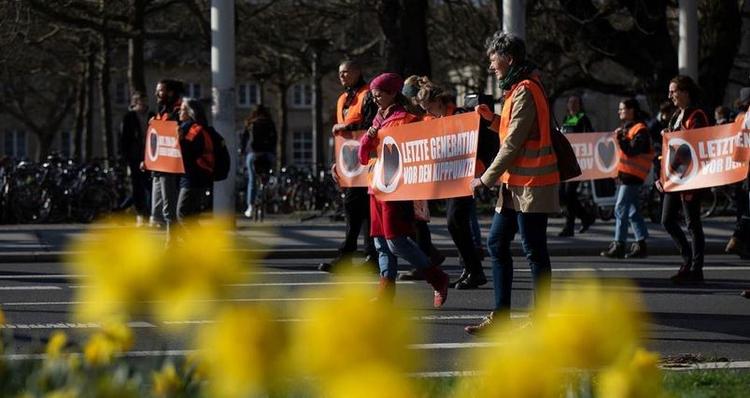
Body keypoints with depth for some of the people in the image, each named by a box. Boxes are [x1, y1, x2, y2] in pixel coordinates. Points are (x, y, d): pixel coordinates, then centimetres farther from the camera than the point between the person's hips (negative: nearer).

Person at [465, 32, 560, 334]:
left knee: (534, 252, -3)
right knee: (497, 243, 11)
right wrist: (492, 119, 6)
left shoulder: (525, 92, -16)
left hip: (531, 184, -10)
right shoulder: (518, 89, 15)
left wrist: (486, 179, -14)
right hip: (516, 184, 10)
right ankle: (500, 314, 15)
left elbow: (513, 144, -19)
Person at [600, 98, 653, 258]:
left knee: (621, 209, -10)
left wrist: (620, 137, -16)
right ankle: (640, 244, 15)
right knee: (632, 211, 11)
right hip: (625, 174, 10)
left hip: (633, 175, -10)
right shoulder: (626, 127, 18)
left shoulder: (640, 129, -12)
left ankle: (618, 245, -9)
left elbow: (632, 150, -22)